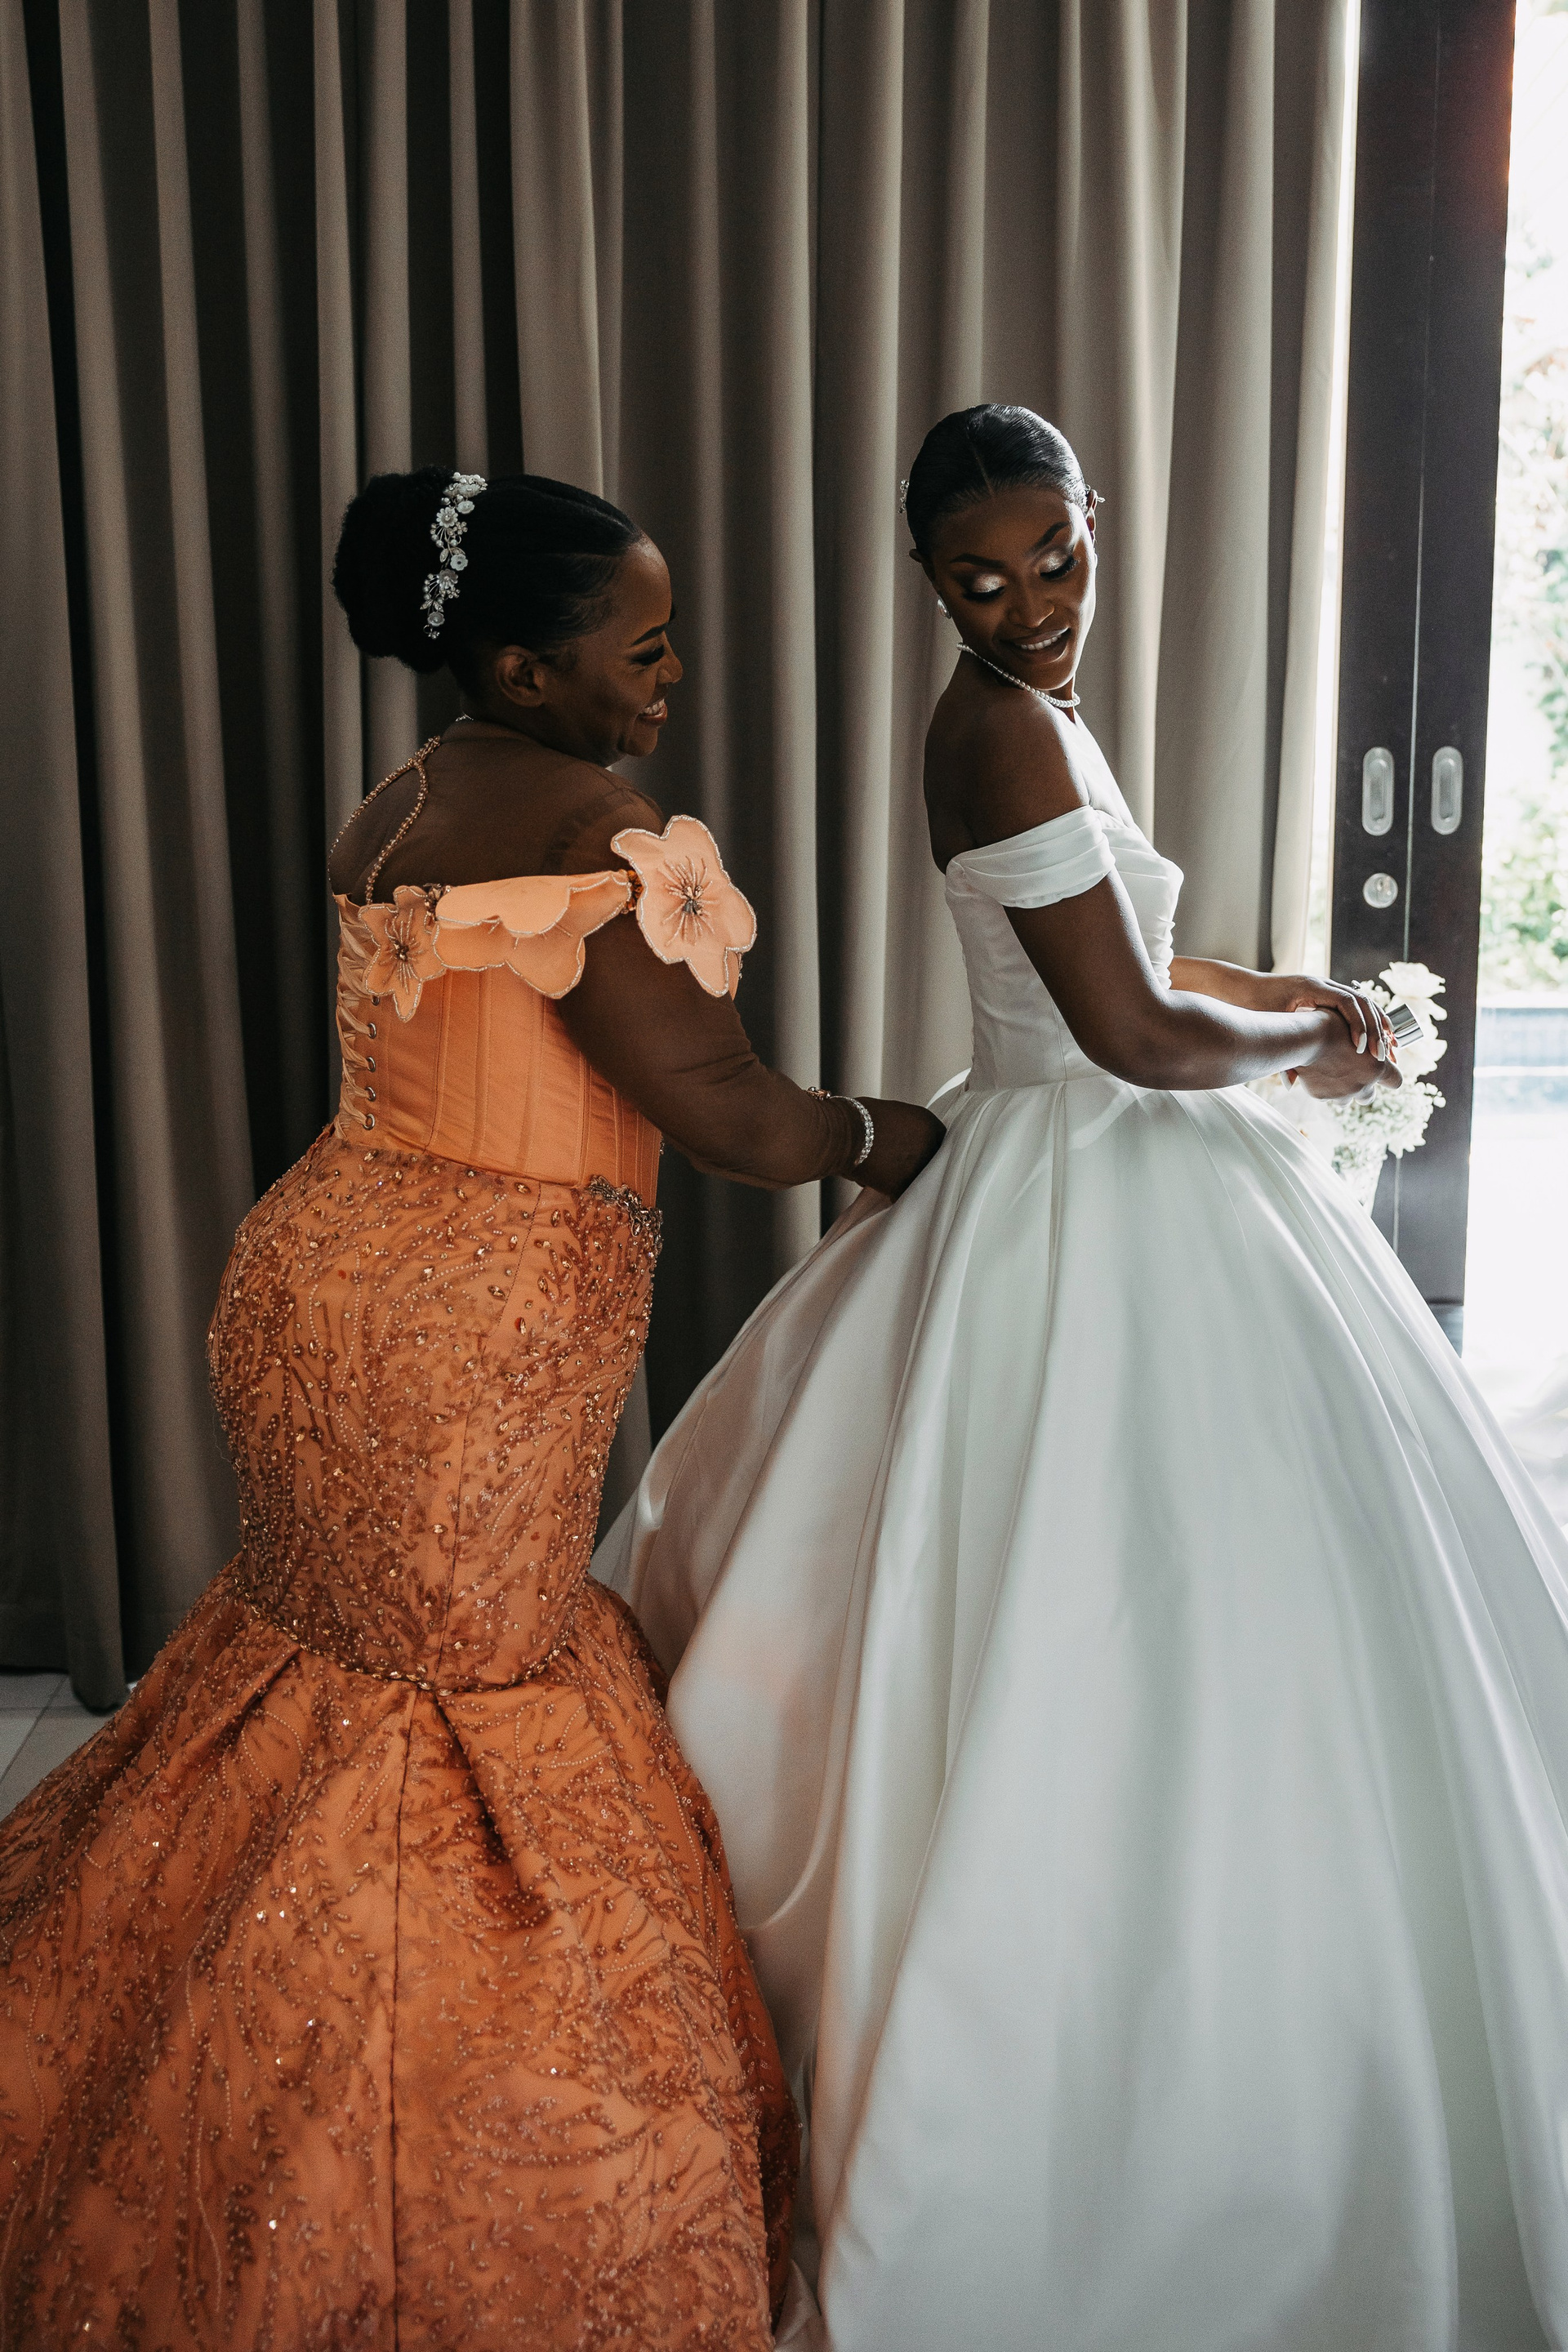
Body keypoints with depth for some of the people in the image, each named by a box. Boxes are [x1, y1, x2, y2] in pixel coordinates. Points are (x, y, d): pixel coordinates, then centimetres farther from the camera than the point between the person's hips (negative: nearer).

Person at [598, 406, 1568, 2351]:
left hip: (1122, 1190, 10)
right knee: (1123, 1682, -2)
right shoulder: (1005, 727, -18)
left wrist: (1282, 995, 16)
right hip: (1094, 1219, -10)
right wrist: (1309, 1047, -3)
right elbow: (1136, 1035, -21)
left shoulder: (1018, 712, 13)